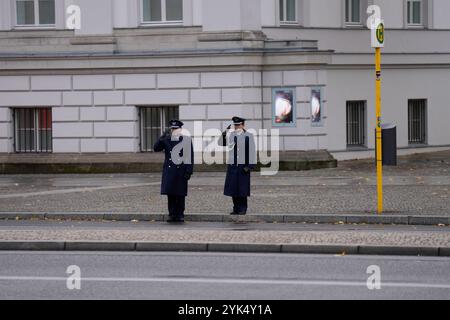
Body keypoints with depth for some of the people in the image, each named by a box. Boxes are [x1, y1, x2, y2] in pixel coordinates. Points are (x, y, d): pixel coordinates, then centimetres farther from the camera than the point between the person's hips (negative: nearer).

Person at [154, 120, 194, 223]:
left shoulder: (187, 140, 0)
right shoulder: (167, 140, 8)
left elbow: (190, 157, -2)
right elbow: (156, 148, 0)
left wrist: (189, 171, -8)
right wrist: (163, 137, -11)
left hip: (181, 171, -2)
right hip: (169, 171, 2)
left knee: (180, 194, 3)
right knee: (170, 194, 1)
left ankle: (180, 215, 11)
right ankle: (172, 214, 8)